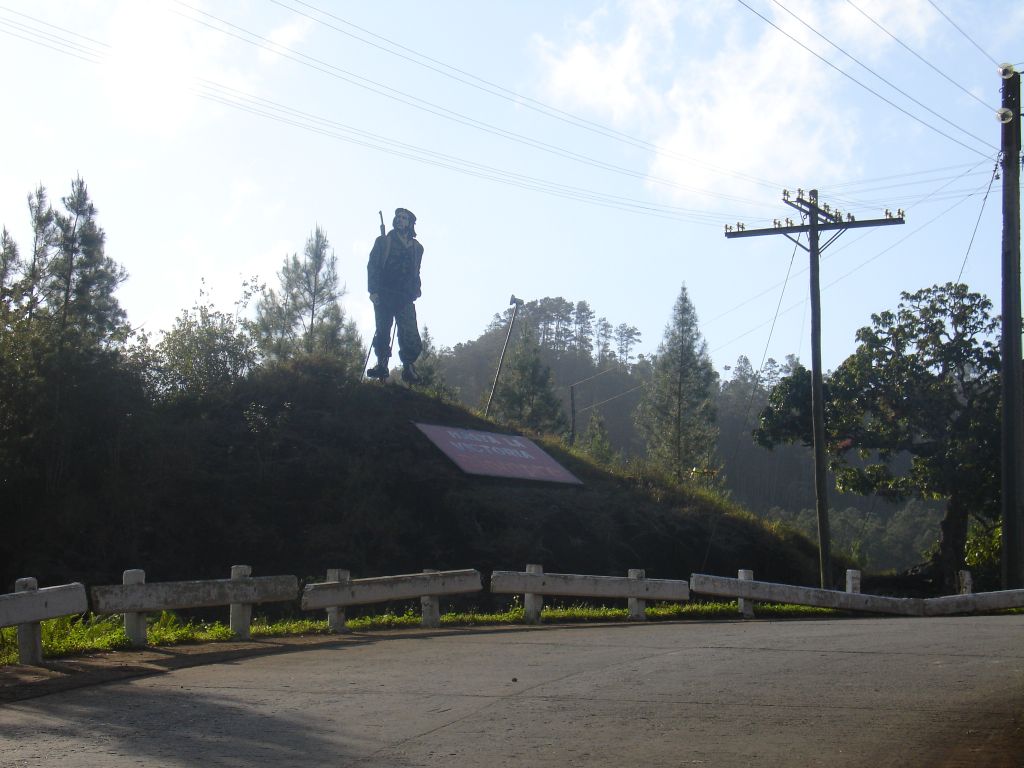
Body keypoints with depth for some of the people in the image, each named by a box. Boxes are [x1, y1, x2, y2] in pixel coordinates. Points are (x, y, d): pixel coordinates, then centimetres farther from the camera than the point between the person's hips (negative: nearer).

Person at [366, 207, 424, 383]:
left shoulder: (416, 247, 17)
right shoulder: (383, 242, 9)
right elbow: (372, 267, 2)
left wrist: (415, 291, 8)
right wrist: (373, 290, -9)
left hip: (405, 298, 1)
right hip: (384, 296, -1)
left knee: (410, 335, -11)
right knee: (382, 332, -3)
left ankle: (408, 367, -2)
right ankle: (381, 363, 5)